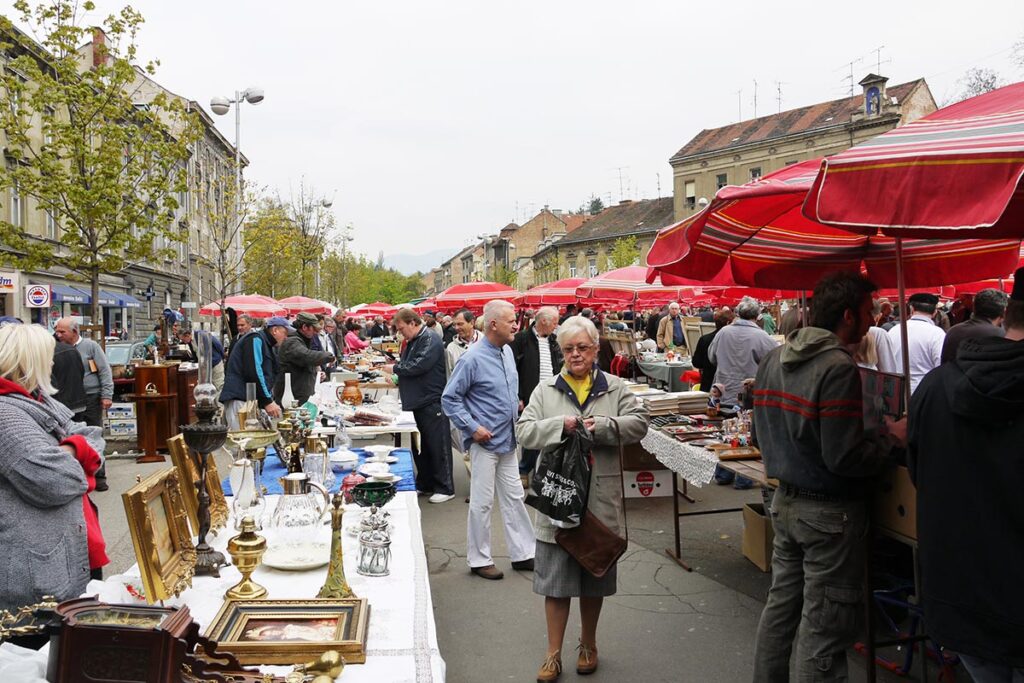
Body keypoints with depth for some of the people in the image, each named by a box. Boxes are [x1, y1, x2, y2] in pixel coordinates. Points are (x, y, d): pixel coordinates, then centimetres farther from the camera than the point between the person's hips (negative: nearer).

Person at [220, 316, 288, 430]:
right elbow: (254, 372, -16)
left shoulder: (267, 345, 24)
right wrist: (268, 401, -15)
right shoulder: (256, 339, -6)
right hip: (239, 400, -10)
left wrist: (271, 402, 17)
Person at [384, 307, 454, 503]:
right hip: (416, 403, 9)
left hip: (432, 403, -9)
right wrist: (397, 377, 2)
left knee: (438, 446, -1)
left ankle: (445, 488, 7)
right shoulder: (412, 342, 15)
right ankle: (425, 485, 27)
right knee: (419, 446, 15)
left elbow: (419, 366, -25)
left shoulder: (431, 340, -14)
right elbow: (407, 367, 21)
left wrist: (395, 368, -13)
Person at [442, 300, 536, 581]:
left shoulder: (507, 351, 7)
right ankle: (479, 559, 17)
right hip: (485, 441, -8)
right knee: (482, 502, 3)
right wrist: (472, 428, -18)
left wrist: (516, 408, 12)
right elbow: (449, 398, -14)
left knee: (514, 498, 14)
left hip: (507, 441, 8)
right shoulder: (473, 358, -17)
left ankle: (523, 553, 25)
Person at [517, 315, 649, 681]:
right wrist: (562, 425, -18)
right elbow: (524, 431, -4)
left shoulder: (615, 388, 4)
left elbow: (638, 422, -7)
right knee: (556, 579, 4)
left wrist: (600, 427, -19)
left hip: (600, 499, 1)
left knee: (595, 579, 15)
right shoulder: (545, 390, 4)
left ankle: (588, 645, 35)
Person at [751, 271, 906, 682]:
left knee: (780, 606, 19)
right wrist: (892, 438, -8)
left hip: (785, 501, 8)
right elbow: (844, 458, -23)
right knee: (824, 626, 3)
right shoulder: (838, 368, -20)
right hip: (829, 512, -8)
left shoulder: (774, 360, 6)